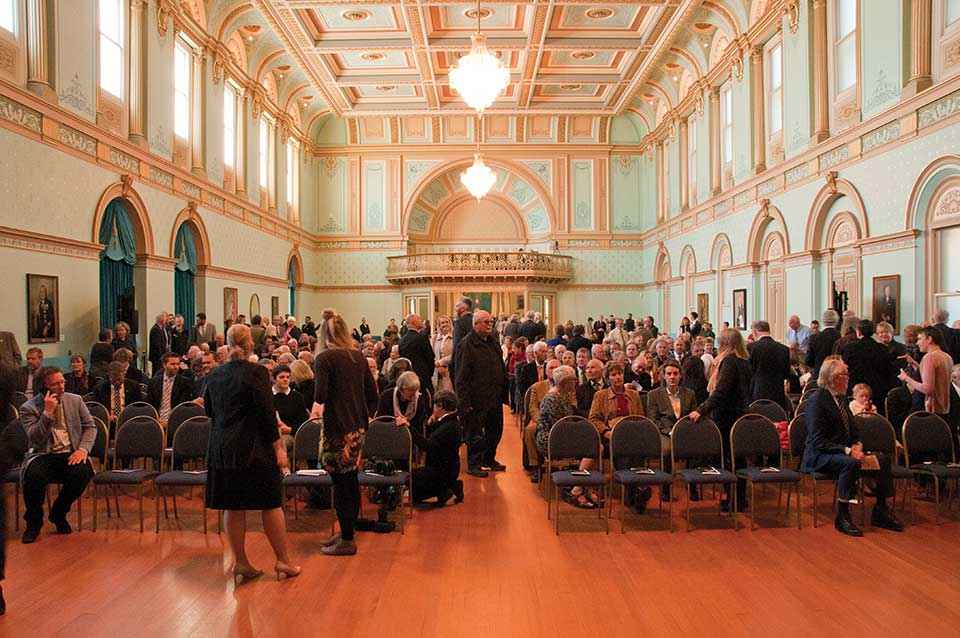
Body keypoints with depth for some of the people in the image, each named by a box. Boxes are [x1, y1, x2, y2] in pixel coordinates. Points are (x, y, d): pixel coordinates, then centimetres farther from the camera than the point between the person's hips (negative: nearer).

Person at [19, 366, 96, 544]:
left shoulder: (75, 400, 9)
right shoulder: (29, 408, 1)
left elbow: (90, 427, 10)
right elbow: (35, 439, -10)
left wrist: (83, 449, -8)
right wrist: (48, 412, -17)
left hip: (70, 455, 2)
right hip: (44, 456, -1)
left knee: (83, 473, -31)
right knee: (34, 475, -35)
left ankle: (58, 514, 0)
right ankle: (34, 521, -5)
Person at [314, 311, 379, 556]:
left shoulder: (325, 358, -12)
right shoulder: (359, 356, 7)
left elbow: (320, 396, -21)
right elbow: (372, 395, 9)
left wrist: (318, 404, -2)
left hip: (337, 428, -7)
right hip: (358, 427, 7)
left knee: (340, 483, 1)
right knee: (351, 479, 16)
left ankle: (347, 541, 10)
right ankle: (347, 531, 30)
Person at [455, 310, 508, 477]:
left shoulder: (493, 342, 12)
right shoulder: (467, 345, -12)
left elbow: (501, 368, 19)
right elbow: (461, 377, -15)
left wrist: (504, 393, 13)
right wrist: (465, 402, -19)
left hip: (495, 399, 8)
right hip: (477, 399, -7)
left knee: (495, 430, 16)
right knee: (475, 434, 3)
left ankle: (489, 459, 33)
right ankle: (474, 464, 16)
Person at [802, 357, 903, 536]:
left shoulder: (841, 397, 13)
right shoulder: (816, 400, -15)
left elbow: (852, 429, 21)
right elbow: (818, 441, -19)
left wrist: (857, 445, -1)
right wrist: (847, 451, -25)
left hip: (843, 452, 9)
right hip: (818, 456, -9)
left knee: (882, 459, -4)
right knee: (851, 463, -34)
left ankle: (880, 512, 5)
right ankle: (842, 518, -22)